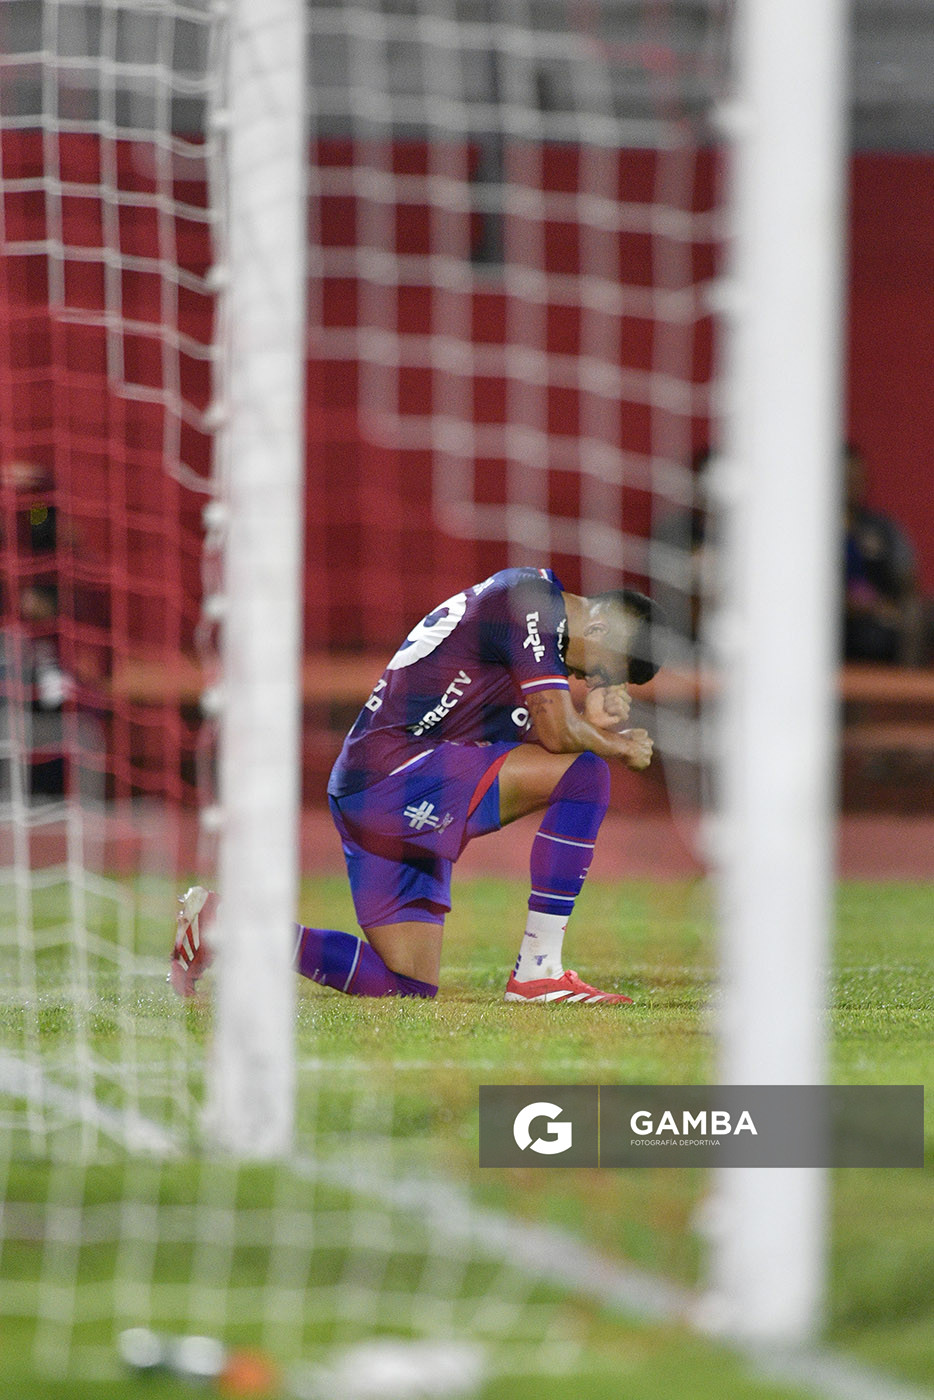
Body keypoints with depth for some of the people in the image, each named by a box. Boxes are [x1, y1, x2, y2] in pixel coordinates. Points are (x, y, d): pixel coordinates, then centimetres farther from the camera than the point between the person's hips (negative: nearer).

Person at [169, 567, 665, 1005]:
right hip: (399, 767, -10)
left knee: (409, 987, 8)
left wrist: (592, 724, 3)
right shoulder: (531, 601, -9)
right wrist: (618, 747, 3)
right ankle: (538, 971, -15)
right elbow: (557, 733, -14)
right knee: (583, 774, -16)